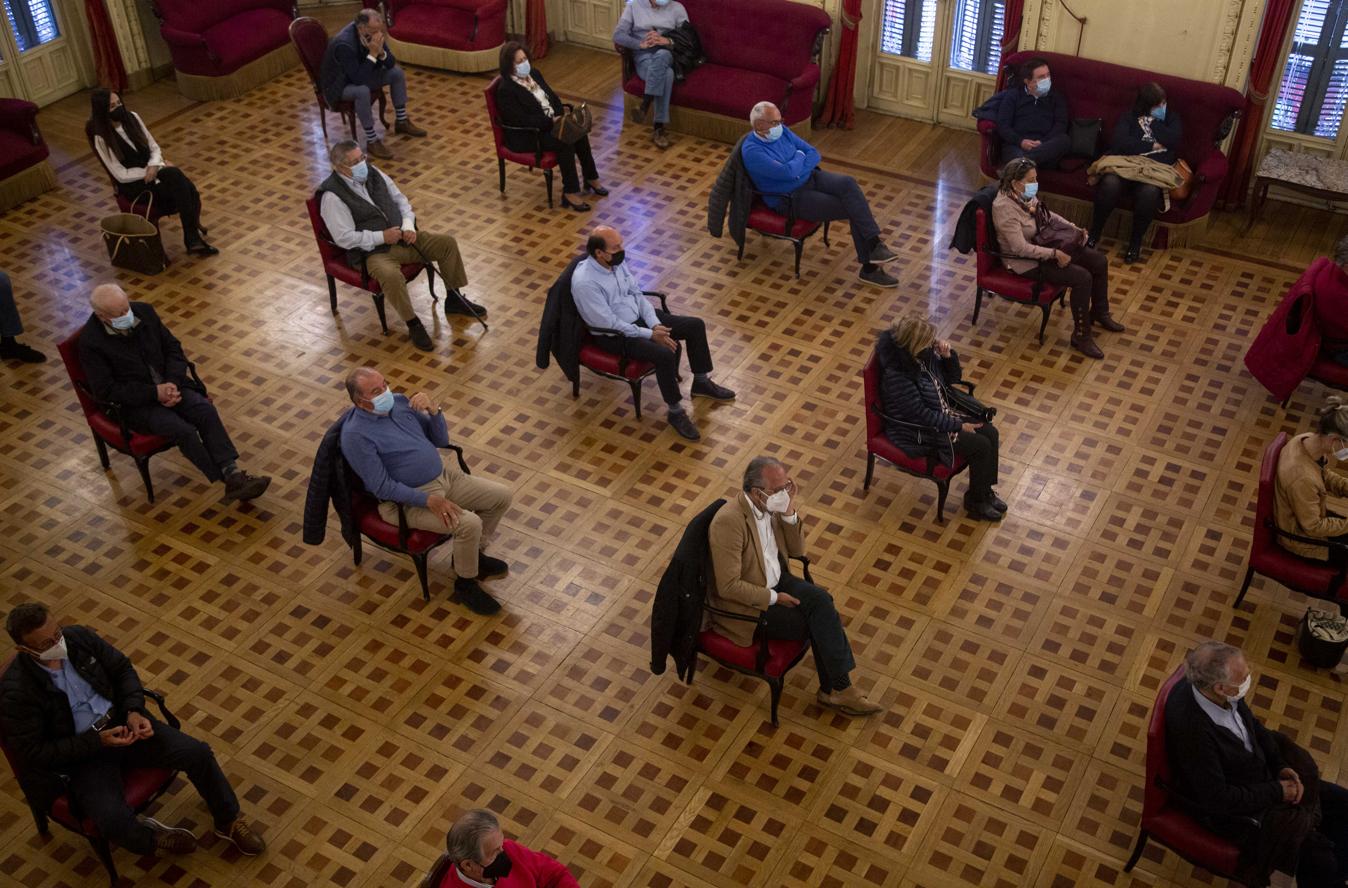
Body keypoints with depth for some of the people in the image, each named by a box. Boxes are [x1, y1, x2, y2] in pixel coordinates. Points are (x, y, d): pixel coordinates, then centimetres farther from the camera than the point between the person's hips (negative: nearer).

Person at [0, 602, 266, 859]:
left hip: (120, 723, 5)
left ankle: (228, 821, 15)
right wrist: (98, 741, -22)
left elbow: (122, 669, 6)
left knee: (198, 753, -9)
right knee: (115, 821, -28)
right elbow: (34, 752, -16)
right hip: (78, 755, -4)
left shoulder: (79, 636, -9)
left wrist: (134, 711, -11)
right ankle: (150, 838, 8)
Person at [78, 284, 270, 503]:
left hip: (167, 384, 5)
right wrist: (155, 393, -21)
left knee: (206, 411, -22)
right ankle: (229, 482, -17)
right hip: (133, 402, -5)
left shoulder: (144, 311, -3)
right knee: (183, 430, -26)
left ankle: (234, 475, -26)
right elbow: (106, 390, -16)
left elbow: (173, 347, 5)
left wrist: (172, 384, -11)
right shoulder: (91, 342, -17)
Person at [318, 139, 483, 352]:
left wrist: (408, 224, -5)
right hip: (372, 252, -7)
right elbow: (344, 238, -19)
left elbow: (400, 199, 14)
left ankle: (454, 300, 14)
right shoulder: (332, 196, -16)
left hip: (402, 238, 7)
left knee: (447, 243, -2)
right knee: (392, 276, -38)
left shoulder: (373, 173, 5)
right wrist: (382, 237, -20)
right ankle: (413, 324, -17)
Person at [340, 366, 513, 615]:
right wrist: (429, 500, -26)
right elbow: (383, 487, -20)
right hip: (408, 500, -8)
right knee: (469, 523, -27)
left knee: (502, 496, 2)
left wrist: (433, 410, -11)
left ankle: (473, 554, 22)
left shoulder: (400, 402, 3)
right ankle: (465, 585, -2)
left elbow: (441, 440, 8)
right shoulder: (356, 435, -18)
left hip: (445, 475, 8)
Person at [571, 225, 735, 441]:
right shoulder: (585, 282, -28)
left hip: (637, 316, 8)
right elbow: (610, 324, -25)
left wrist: (656, 325, -8)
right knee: (665, 354, -30)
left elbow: (637, 294, 6)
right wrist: (650, 334, -20)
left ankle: (702, 383, 19)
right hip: (614, 335, -8)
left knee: (695, 325, 2)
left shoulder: (618, 260, -4)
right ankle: (675, 412, -12)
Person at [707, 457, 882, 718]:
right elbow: (728, 586, -27)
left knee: (821, 601, -17)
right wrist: (774, 598, -19)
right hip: (745, 604, -7)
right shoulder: (729, 522, -28)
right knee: (819, 621, -14)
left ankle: (834, 689, -10)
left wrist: (790, 512, -10)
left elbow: (797, 550, 7)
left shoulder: (773, 506, -4)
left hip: (775, 582, 7)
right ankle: (837, 689, 4)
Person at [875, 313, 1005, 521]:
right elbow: (922, 415, -26)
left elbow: (952, 379, 8)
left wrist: (948, 356, -13)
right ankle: (975, 501, 8)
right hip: (919, 432, -9)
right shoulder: (896, 375, -31)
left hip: (941, 413, 9)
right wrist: (959, 426, -19)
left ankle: (985, 490, 18)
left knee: (990, 433, -1)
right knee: (981, 446, -14)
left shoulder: (925, 354, -6)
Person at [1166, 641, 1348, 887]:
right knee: (1318, 861, -12)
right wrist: (1276, 791, -18)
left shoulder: (1222, 693, -16)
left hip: (1262, 772, 8)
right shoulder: (1191, 729, -39)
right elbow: (1218, 798, -28)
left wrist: (1281, 765, -4)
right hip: (1233, 808, -8)